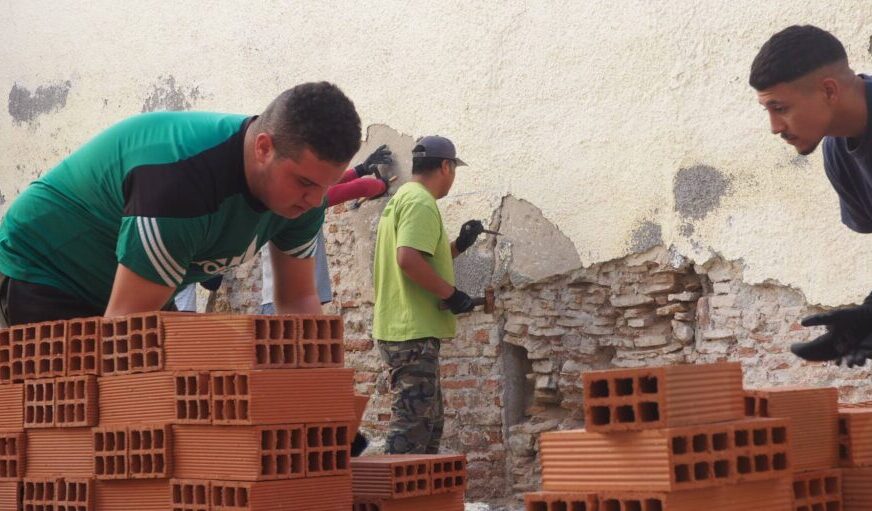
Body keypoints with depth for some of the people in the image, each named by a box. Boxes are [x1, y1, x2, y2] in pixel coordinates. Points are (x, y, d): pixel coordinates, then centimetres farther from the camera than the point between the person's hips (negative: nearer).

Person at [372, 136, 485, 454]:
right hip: (414, 332, -11)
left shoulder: (403, 198, 20)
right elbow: (408, 258, -27)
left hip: (401, 329, 11)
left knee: (429, 421, 18)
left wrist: (459, 245, 20)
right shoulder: (420, 202, -13)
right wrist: (450, 294, -19)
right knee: (413, 424, -9)